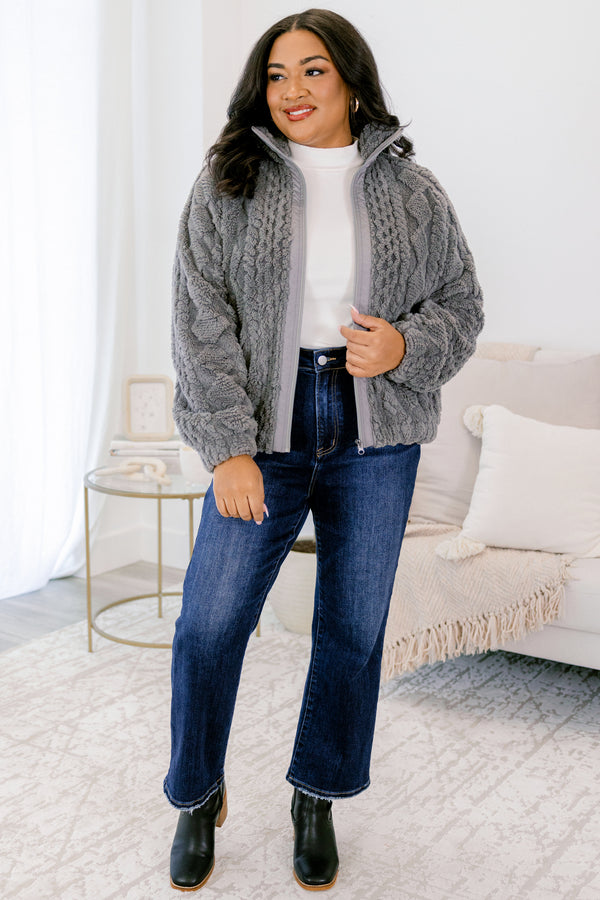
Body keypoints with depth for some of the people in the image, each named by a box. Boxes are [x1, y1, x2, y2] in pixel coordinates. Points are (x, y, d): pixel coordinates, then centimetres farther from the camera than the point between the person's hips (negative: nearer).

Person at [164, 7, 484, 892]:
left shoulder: (411, 188, 5)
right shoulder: (229, 182, 1)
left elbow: (461, 302, 10)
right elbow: (202, 320, -6)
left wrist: (407, 345, -13)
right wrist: (228, 448, -14)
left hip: (376, 437, 2)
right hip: (264, 431, -1)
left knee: (354, 629, 10)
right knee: (209, 622, -1)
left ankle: (318, 799, 32)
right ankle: (198, 796, 26)